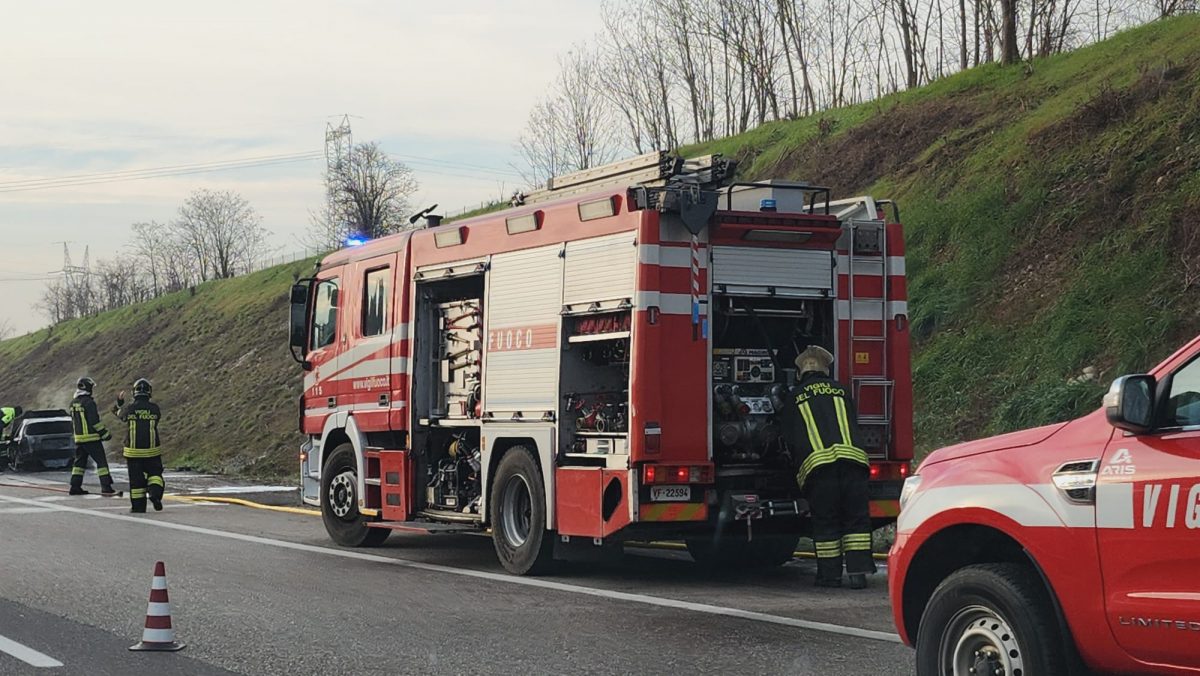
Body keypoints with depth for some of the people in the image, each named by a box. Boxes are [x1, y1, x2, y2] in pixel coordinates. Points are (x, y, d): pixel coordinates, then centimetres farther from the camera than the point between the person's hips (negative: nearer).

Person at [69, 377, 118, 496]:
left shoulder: (73, 403, 11)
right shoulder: (89, 402, -15)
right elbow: (94, 421, -18)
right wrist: (105, 433, -11)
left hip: (78, 438, 8)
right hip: (92, 438, -8)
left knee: (80, 461, 16)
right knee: (101, 461, -5)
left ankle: (75, 486, 15)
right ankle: (106, 487, -11)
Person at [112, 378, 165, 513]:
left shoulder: (129, 409, -7)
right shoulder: (154, 408, -6)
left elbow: (120, 414, 14)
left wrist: (119, 404, 35)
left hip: (133, 451, 0)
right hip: (152, 450, 0)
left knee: (136, 478, 9)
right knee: (154, 473, 14)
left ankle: (138, 506, 11)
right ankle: (155, 492, -14)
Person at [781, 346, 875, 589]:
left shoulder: (795, 396, 16)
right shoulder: (840, 391, 21)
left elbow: (790, 438, 20)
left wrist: (800, 469, 32)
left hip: (817, 462, -1)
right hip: (852, 457, 1)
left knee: (825, 522, 7)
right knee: (856, 518, 6)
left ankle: (830, 574, 8)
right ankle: (858, 571, 0)